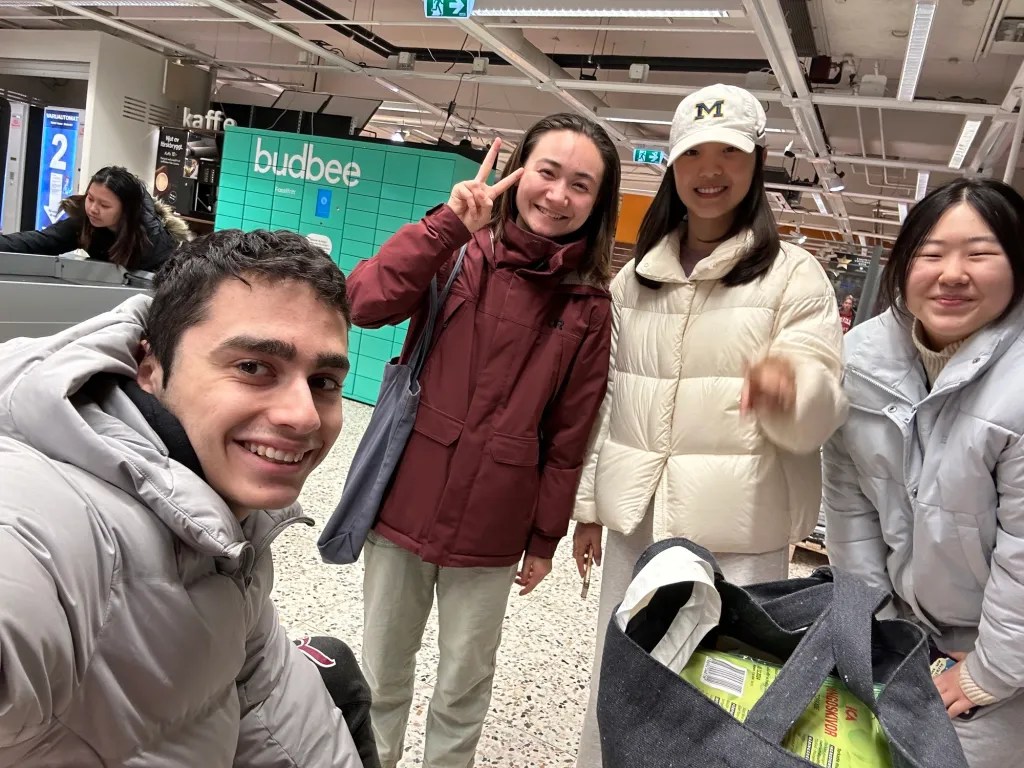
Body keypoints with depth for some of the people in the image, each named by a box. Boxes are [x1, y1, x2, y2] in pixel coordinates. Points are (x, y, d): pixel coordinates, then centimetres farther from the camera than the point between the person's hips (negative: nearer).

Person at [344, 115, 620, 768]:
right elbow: (366, 302, -20)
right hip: (405, 501, 1)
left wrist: (546, 536, 4)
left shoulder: (589, 306, -3)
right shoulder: (460, 252, -3)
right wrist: (448, 222, -22)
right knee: (382, 672, 18)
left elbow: (570, 432, 1)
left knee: (464, 688, 15)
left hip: (490, 525, 0)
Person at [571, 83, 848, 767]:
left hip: (739, 535, -4)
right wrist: (589, 505, 14)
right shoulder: (635, 277, 9)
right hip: (634, 523, 4)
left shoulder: (794, 273, -3)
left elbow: (821, 414, -9)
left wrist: (790, 386, -33)